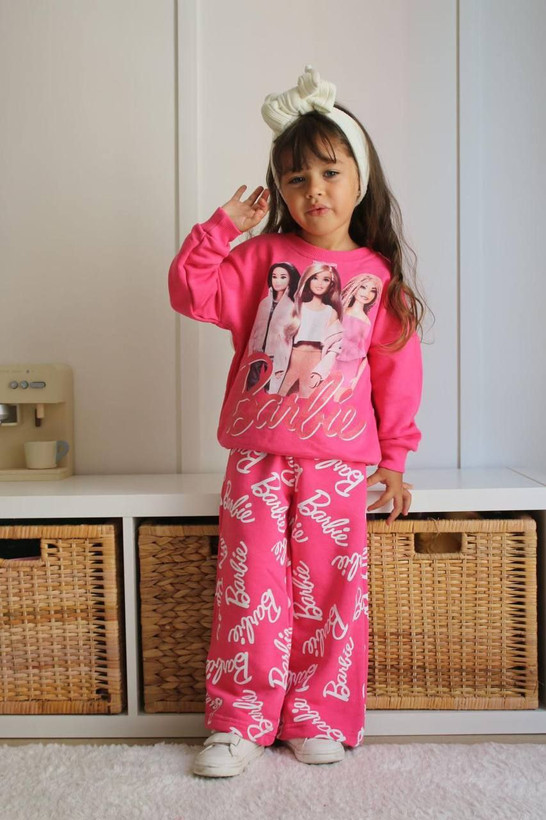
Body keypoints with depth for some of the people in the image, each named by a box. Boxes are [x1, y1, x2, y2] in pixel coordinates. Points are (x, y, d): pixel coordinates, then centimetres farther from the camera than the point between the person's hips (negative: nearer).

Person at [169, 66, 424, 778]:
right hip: (257, 456, 0)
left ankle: (317, 718, 20)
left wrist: (393, 457, 9)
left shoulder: (380, 275, 6)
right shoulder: (263, 256, 7)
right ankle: (239, 723, 13)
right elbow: (192, 291, 1)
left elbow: (398, 370, 8)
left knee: (329, 587, 4)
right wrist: (226, 224, -6)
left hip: (339, 460, 0)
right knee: (252, 585, 0)